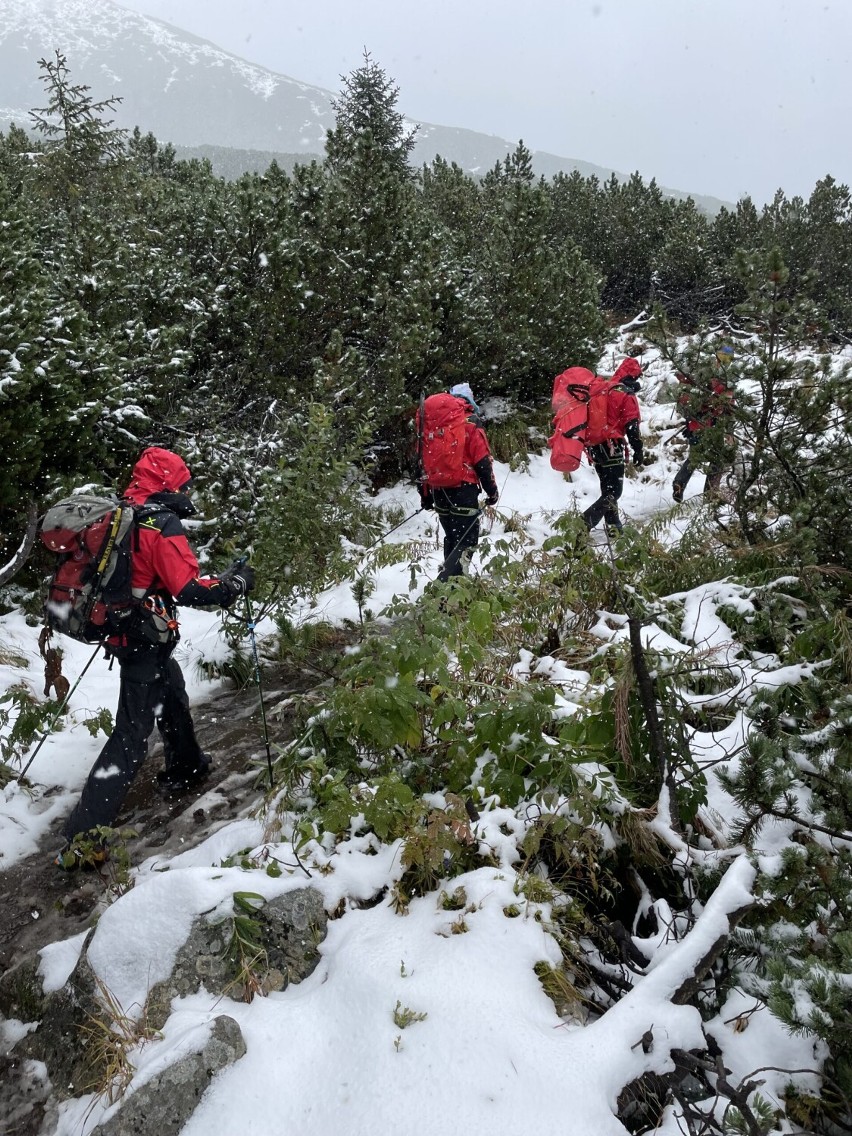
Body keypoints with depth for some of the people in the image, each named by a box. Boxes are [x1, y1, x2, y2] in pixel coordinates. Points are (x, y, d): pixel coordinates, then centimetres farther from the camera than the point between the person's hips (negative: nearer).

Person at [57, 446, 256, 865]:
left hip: (123, 632, 9)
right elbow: (191, 590, -24)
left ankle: (185, 768, 49)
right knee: (132, 736, -5)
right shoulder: (163, 525, -19)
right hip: (146, 642, -9)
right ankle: (81, 837, -4)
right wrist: (236, 582, -10)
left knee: (173, 697, 29)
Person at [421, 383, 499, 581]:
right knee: (467, 540, -6)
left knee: (452, 537, 21)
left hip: (439, 491, 7)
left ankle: (448, 576, 26)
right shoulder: (471, 426, -6)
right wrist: (492, 491, 0)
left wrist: (425, 494, 20)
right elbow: (483, 463, -10)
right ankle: (447, 582, -19)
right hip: (463, 489, -7)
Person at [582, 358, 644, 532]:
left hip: (594, 445, 8)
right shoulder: (626, 395, -8)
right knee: (614, 491, -8)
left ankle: (613, 525, 19)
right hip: (610, 447, -8)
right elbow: (632, 425, -13)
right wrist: (639, 449, -7)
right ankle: (584, 524, -20)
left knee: (607, 488, 17)